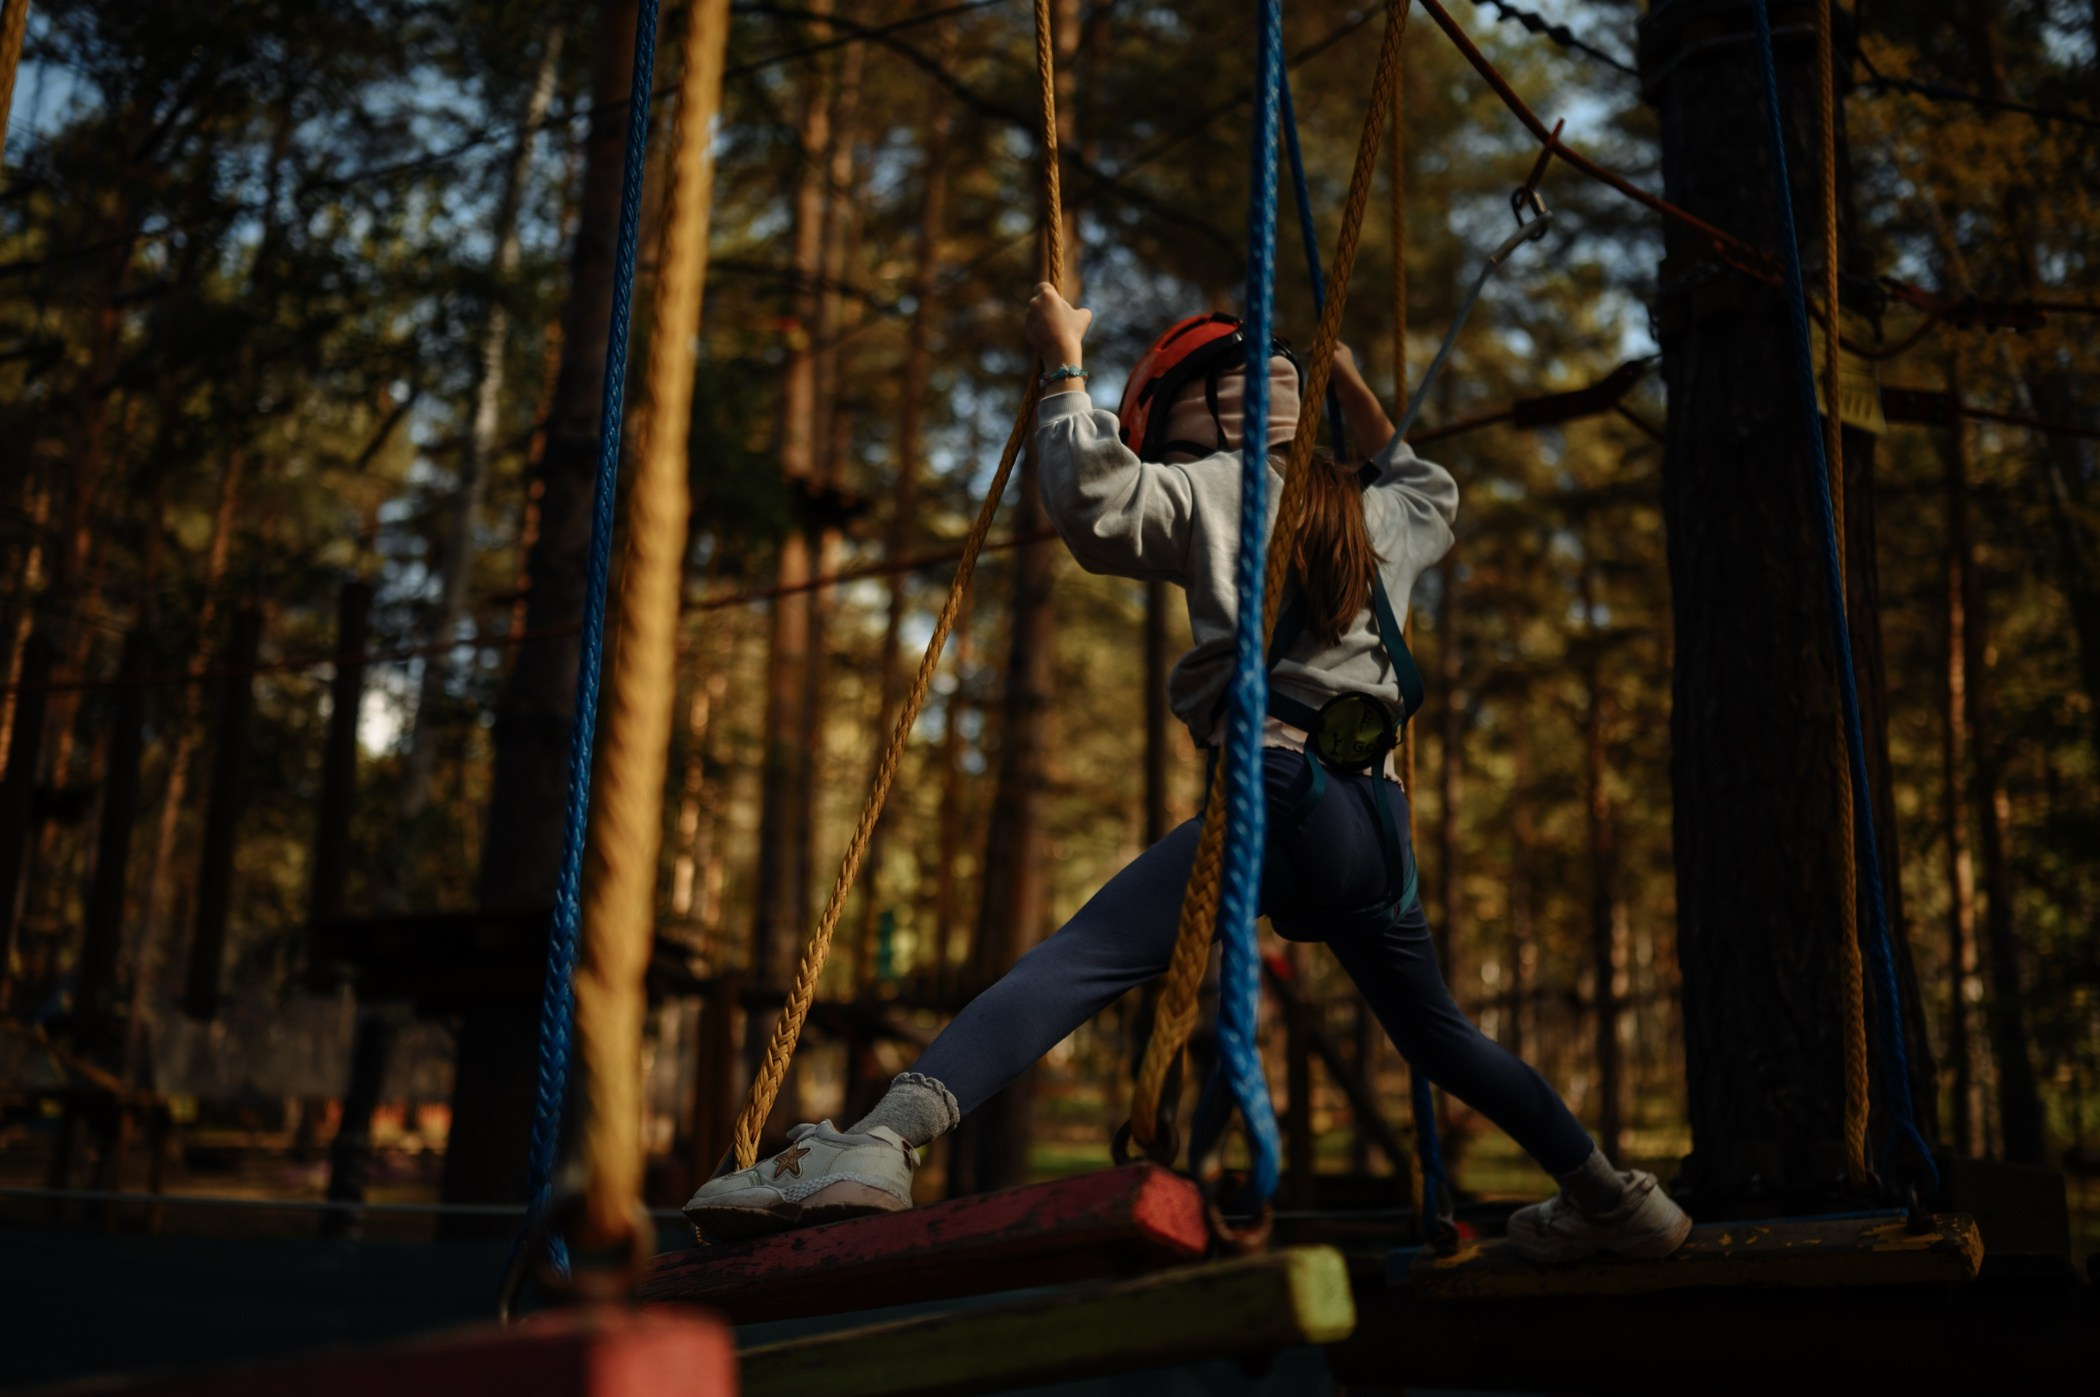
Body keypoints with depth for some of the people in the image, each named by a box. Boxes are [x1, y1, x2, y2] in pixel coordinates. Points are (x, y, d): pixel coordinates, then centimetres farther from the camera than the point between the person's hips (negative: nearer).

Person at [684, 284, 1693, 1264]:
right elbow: (1434, 492, 49)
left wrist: (1063, 364, 5)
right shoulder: (1375, 513, 26)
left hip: (1281, 790, -7)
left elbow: (1093, 497, -9)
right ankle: (1614, 1197, 38)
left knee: (1076, 963, -20)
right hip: (1377, 815, 7)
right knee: (1434, 1033, 27)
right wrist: (1357, 394, 53)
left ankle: (883, 1142, -37)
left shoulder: (1215, 488, 8)